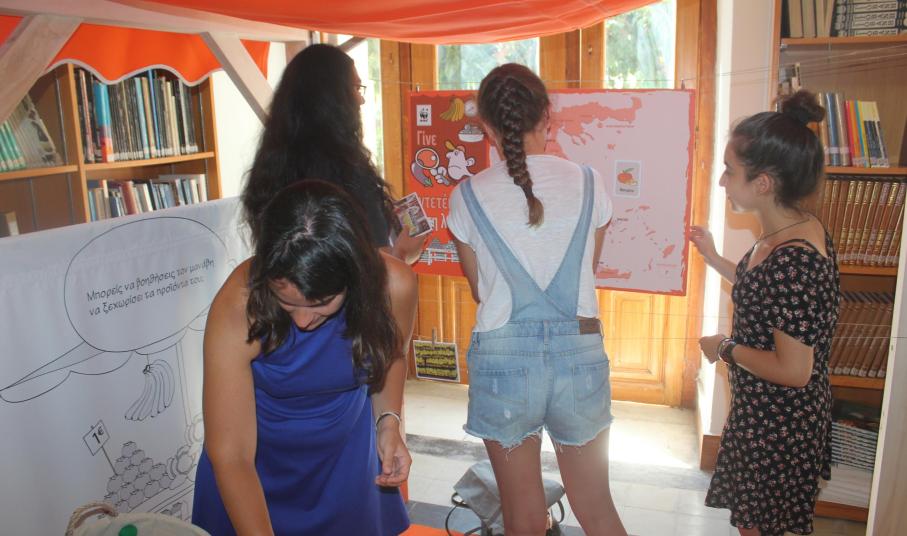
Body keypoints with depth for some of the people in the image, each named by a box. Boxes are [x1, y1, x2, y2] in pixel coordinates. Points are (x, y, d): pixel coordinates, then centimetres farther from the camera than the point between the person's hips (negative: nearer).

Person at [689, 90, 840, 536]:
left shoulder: (793, 258, -31)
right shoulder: (800, 230, -1)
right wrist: (715, 259, 14)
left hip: (777, 426, -9)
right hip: (773, 415, 9)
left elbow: (793, 371, -29)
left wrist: (725, 348, -15)